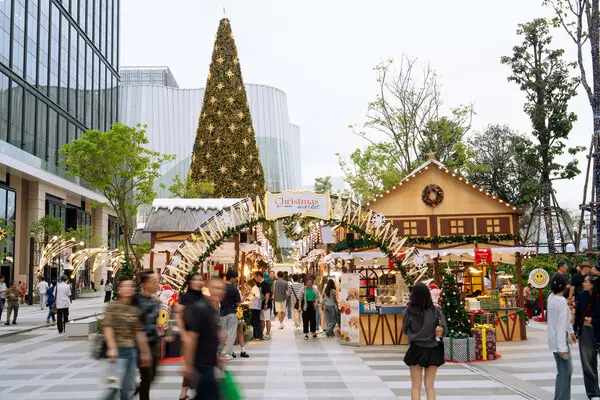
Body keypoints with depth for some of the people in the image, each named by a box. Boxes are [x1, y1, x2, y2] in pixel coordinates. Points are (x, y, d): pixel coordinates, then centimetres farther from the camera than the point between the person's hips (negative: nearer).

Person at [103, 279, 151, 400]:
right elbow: (107, 327, -13)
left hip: (132, 350, 6)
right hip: (118, 350, -6)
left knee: (129, 388, 11)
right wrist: (112, 348, -22)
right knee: (116, 385, -9)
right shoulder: (113, 306, -6)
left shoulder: (135, 310, 10)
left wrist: (144, 351, 14)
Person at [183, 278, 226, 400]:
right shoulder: (200, 308, -18)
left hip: (209, 361, 9)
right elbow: (192, 337, -21)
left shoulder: (213, 310, 10)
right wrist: (188, 364, -21)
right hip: (201, 362, -9)